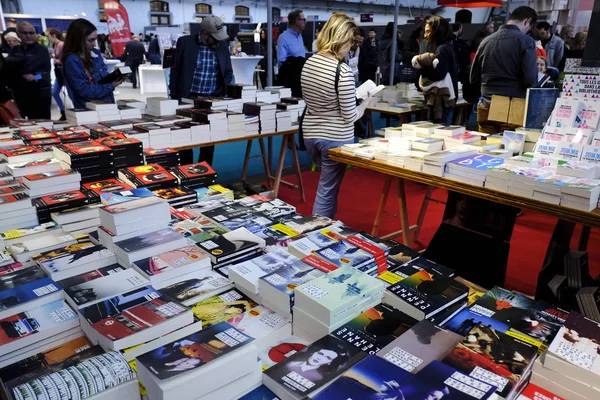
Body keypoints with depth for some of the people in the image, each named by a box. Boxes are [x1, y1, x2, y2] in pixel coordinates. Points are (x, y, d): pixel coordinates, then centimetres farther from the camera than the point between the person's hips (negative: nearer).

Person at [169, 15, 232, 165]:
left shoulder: (223, 45, 2)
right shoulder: (185, 42, -6)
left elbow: (228, 72, 11)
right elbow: (175, 71, -2)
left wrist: (221, 92, -3)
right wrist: (174, 98, -4)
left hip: (213, 99, 2)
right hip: (188, 98, -2)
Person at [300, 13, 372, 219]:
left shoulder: (309, 62, 2)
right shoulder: (343, 71, -21)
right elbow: (349, 116, -16)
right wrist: (364, 104, 3)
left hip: (311, 133, 8)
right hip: (335, 138, -8)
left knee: (328, 185, 26)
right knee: (327, 190, 6)